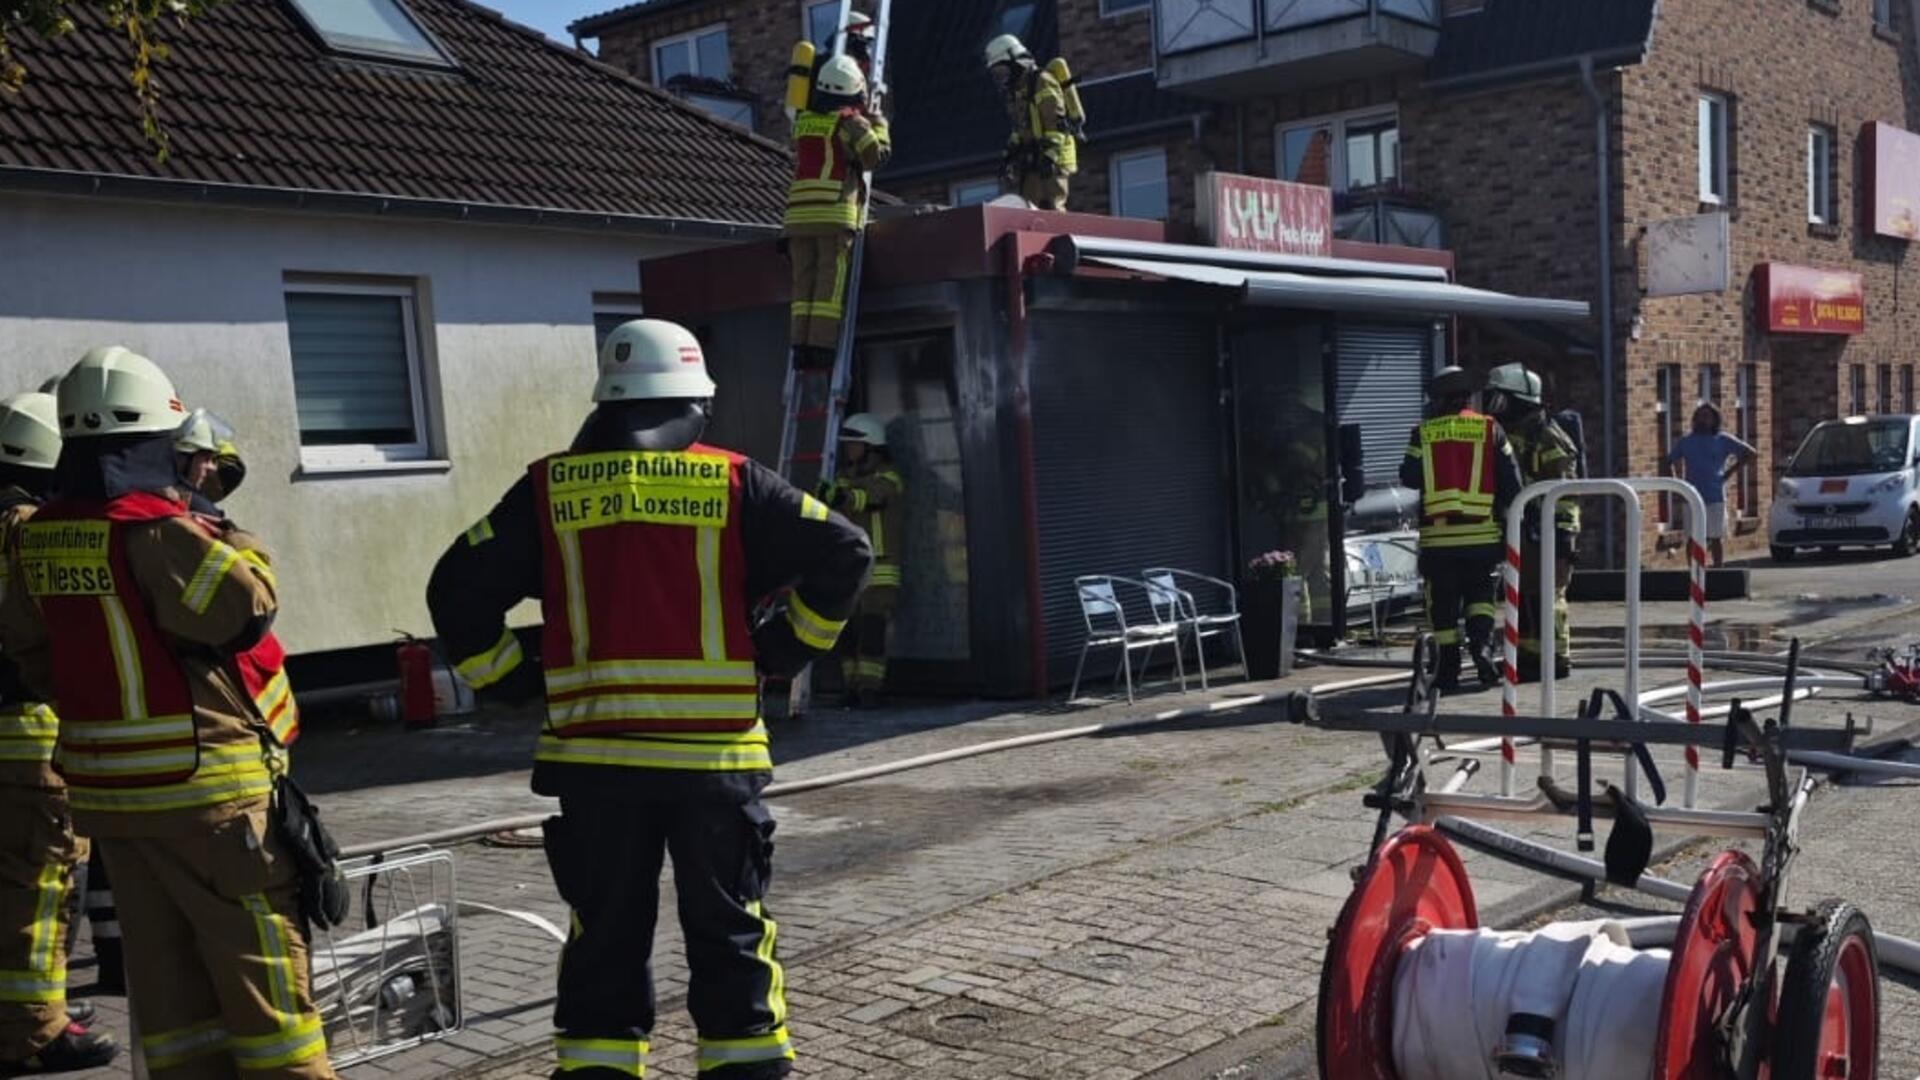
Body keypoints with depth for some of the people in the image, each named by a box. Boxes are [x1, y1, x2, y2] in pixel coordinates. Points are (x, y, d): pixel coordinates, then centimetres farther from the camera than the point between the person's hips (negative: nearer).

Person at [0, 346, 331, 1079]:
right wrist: (232, 542, -2)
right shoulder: (153, 529, -18)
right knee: (259, 957, 2)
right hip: (202, 782, -7)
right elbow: (246, 607, -20)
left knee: (164, 965, 14)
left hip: (103, 785, 8)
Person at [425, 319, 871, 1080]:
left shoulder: (550, 489, 4)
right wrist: (787, 649, 5)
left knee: (605, 940, 12)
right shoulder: (730, 482, 0)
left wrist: (512, 682, 11)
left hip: (595, 756, 1)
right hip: (714, 753, -1)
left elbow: (458, 590, 4)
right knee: (730, 933, 10)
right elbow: (843, 552, -3)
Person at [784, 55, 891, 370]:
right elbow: (877, 155, -2)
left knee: (804, 279, 5)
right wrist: (878, 123, 14)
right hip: (835, 210, -5)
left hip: (798, 210, 5)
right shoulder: (850, 121, -1)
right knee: (831, 280, -6)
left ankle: (801, 344, -2)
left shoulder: (803, 121, 17)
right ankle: (822, 344, -12)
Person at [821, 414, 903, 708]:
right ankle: (853, 688, 10)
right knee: (847, 631, 4)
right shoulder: (845, 476, 16)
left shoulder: (888, 478, -5)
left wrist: (840, 495, -43)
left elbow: (863, 497, -25)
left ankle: (869, 689, -10)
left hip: (878, 569, -6)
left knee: (871, 629, -12)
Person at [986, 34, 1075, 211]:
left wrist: (1050, 155, -24)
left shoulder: (1042, 83, -8)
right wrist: (1011, 156, 19)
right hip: (1031, 162, 9)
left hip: (1052, 159, -9)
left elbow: (1057, 124, -16)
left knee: (1051, 208, -16)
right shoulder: (1017, 91, 21)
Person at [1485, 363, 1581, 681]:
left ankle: (1557, 660, -4)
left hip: (1546, 533, -9)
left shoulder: (1547, 437, -12)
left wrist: (1564, 532, -20)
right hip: (1521, 532, 9)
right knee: (1523, 595, 12)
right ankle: (1529, 655, 19)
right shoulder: (1509, 434, 18)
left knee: (1546, 595, -9)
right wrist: (1504, 527, 24)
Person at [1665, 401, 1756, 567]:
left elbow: (1752, 454, 5)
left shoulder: (1723, 440, 5)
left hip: (1715, 498, -2)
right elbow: (1670, 461, 21)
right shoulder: (1686, 440, 12)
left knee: (1716, 538, 3)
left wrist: (1729, 472, -1)